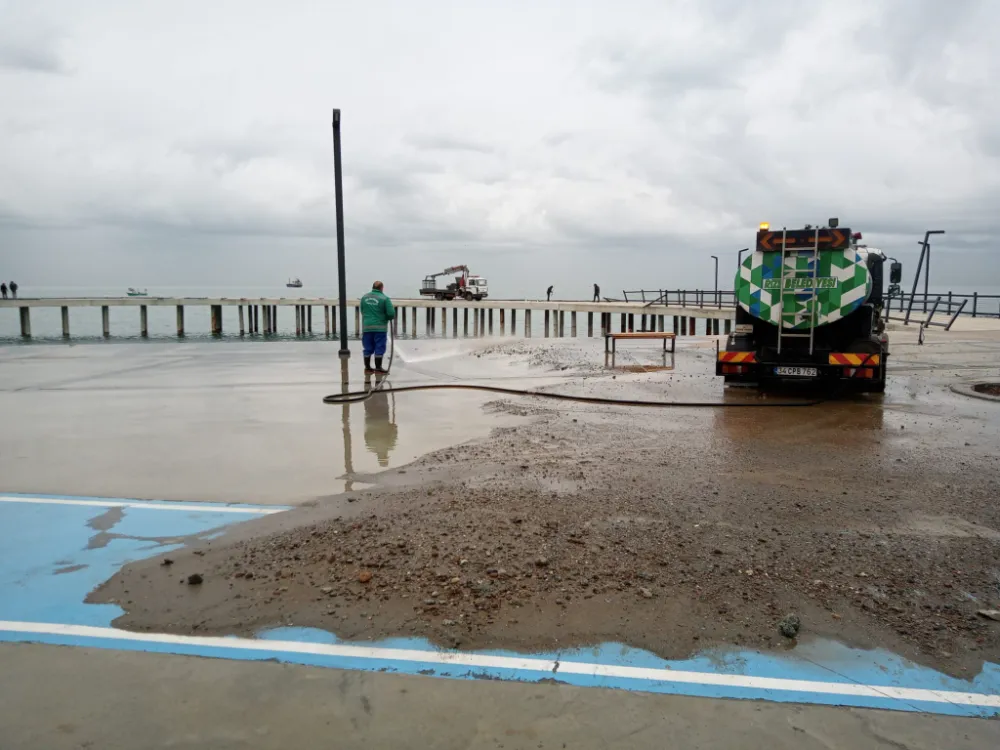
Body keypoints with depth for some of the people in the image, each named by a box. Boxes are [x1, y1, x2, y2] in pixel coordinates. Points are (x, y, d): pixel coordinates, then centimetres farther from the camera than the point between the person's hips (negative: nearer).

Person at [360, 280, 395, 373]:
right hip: (380, 327, -4)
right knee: (379, 348, 3)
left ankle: (367, 367, 18)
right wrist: (387, 318, 9)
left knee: (367, 348, 12)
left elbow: (362, 311, 13)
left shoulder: (364, 298, 6)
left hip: (366, 327, 4)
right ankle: (378, 368, 4)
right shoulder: (384, 298, -8)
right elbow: (391, 313, -11)